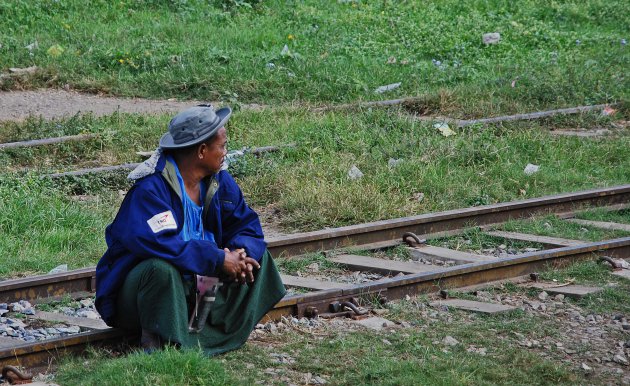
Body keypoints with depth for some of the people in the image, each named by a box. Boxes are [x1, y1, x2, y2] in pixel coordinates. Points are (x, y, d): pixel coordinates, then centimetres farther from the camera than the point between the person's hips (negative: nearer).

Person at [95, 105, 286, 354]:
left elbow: (247, 226, 5)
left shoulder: (220, 182, 2)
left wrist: (241, 253, -20)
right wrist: (219, 259, -32)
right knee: (161, 268, -40)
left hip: (194, 290, 8)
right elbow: (156, 242, -35)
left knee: (257, 256, 2)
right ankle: (157, 346, -22)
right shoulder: (151, 188, -23)